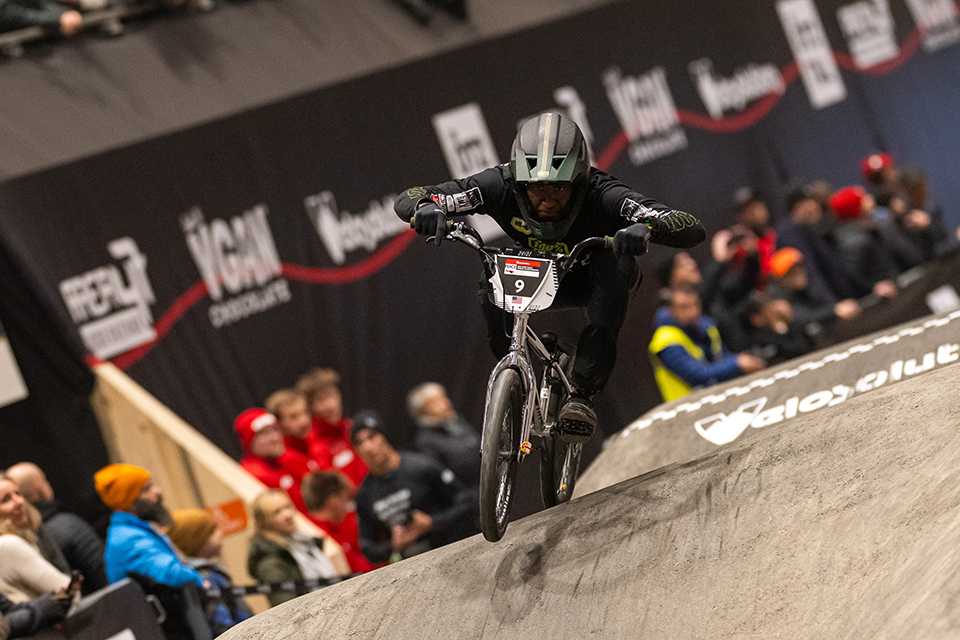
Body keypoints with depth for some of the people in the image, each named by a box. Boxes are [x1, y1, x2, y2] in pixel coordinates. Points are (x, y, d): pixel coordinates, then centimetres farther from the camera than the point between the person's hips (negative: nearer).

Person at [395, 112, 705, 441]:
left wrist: (647, 228, -65)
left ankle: (583, 394, -34)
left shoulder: (601, 194, -36)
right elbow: (407, 199, -27)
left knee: (616, 263, -35)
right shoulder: (502, 185, -30)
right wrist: (425, 208, -51)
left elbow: (692, 229, -44)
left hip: (595, 278, -2)